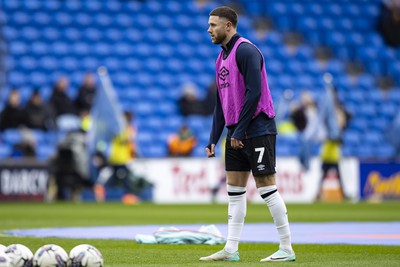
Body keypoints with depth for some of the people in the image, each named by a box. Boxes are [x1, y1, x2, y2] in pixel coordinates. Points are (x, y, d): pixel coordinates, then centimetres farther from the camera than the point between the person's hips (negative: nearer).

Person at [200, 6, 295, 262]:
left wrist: (239, 131, -20)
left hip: (258, 130, -9)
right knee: (235, 189, 6)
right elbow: (221, 103, 20)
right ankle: (231, 250, 7)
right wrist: (213, 138, 13)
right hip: (235, 134, 9)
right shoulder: (222, 57, 16)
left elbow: (254, 92, -20)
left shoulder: (246, 51, -13)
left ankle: (287, 249, 0)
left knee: (267, 187, -6)